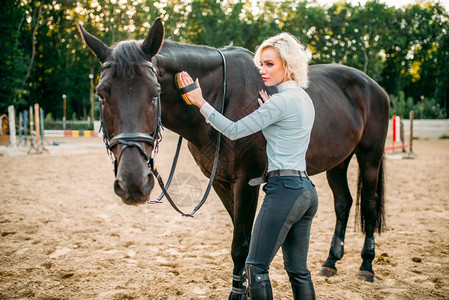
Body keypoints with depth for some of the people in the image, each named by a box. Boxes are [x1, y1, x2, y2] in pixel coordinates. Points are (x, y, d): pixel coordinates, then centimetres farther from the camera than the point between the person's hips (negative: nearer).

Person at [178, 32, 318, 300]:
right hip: (307, 190, 10)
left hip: (284, 190, -10)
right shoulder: (305, 99, 14)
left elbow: (234, 131, -13)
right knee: (299, 270, 15)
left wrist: (200, 102, -9)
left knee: (256, 267, -1)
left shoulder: (282, 100, -14)